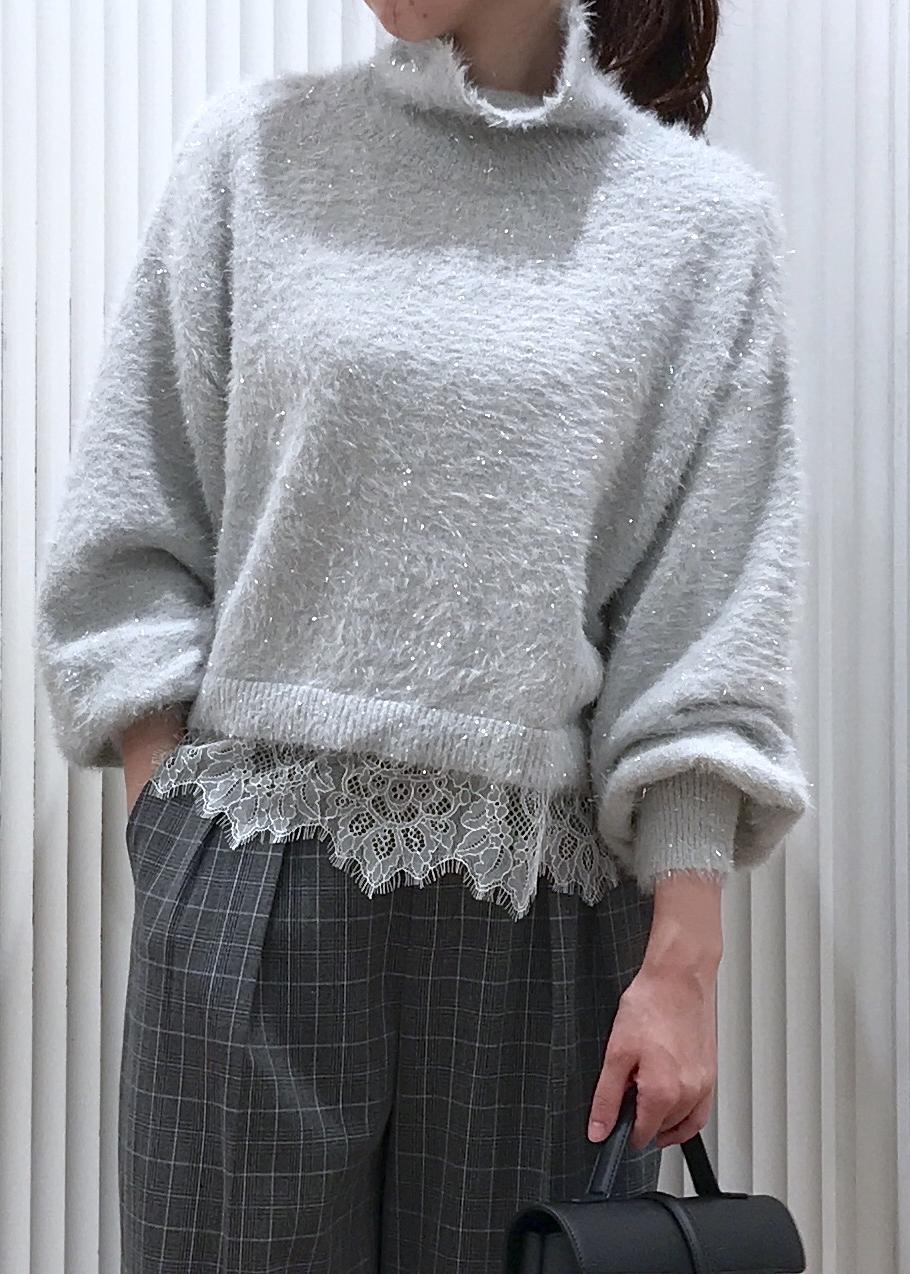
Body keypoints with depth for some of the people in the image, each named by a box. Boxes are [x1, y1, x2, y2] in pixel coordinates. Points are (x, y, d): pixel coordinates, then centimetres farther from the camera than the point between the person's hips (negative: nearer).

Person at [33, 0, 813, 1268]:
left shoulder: (705, 215, 4)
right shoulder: (253, 153, 5)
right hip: (254, 899, 0)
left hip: (543, 908, 0)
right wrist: (172, 832, -1)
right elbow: (131, 539, 7)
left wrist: (682, 964, -4)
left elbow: (707, 621, 0)